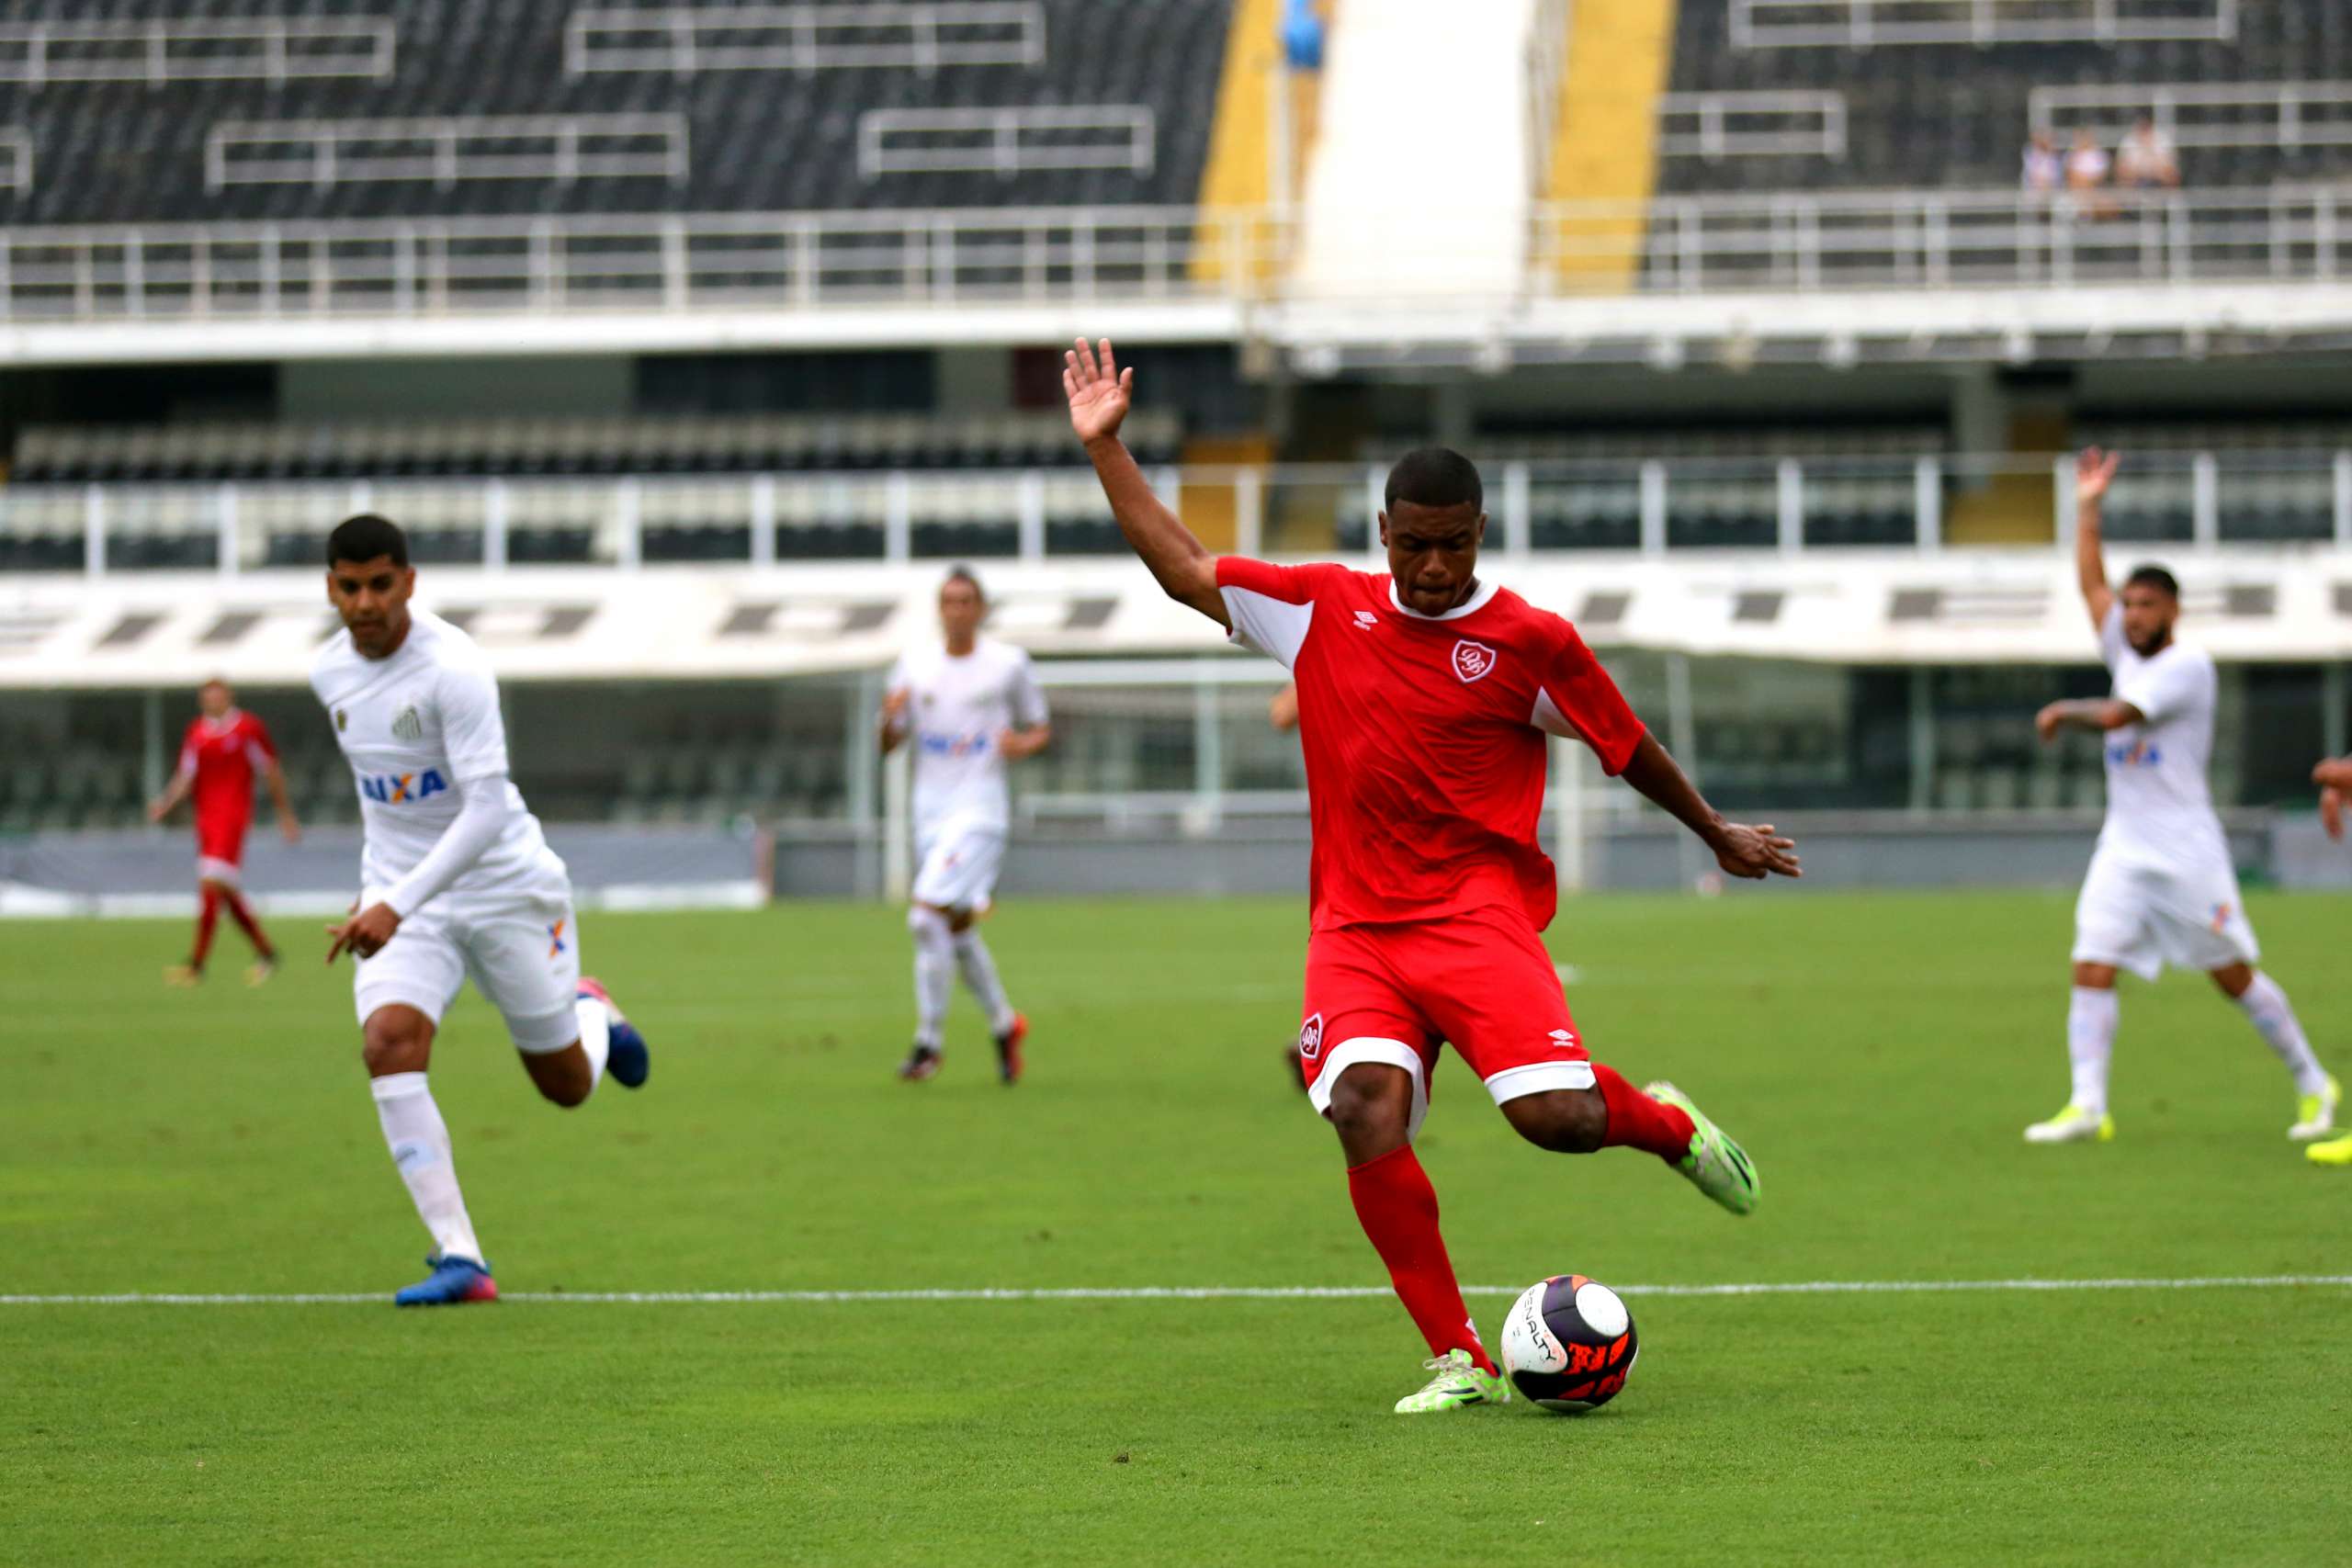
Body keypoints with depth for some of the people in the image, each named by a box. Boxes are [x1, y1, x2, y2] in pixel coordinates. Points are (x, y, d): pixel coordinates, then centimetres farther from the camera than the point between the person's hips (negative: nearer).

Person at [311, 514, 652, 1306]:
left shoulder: (453, 669, -23)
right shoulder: (329, 671, -1)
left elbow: (486, 809, -29)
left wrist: (397, 904, -36)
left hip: (505, 887, -4)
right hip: (399, 894, 4)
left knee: (567, 1085, 8)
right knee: (388, 1042, -24)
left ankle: (593, 1016, 48)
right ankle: (460, 1260, -24)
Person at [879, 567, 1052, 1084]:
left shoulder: (1008, 663, -1)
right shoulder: (914, 664, 8)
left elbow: (1040, 730, 9)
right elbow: (888, 745, 10)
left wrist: (1023, 743, -13)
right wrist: (890, 717, -12)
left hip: (980, 810, -5)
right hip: (930, 812, 5)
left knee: (927, 915, -18)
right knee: (958, 930, 10)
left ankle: (929, 1040, -9)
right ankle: (1005, 1026, 31)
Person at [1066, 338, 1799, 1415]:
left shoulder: (1528, 641, -2)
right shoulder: (1324, 609, 8)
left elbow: (1628, 748, 11)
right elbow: (1185, 571, 16)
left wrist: (1718, 835, 22)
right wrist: (1105, 448, 13)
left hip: (1476, 912, -3)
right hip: (1354, 926, 3)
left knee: (1558, 1117, -21)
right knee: (1365, 1115, -22)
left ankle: (1668, 1123, 18)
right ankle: (1458, 1360, -12)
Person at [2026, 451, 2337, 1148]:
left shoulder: (2188, 665, -10)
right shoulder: (2128, 654, 13)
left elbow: (2116, 717, -18)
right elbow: (2093, 587, 18)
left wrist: (2064, 713, 0)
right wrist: (2088, 510, 15)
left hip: (2185, 848, -7)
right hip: (2123, 847, 7)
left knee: (2234, 974, 0)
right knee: (2091, 971, -8)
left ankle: (2313, 1085, 14)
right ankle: (2087, 1106, -13)